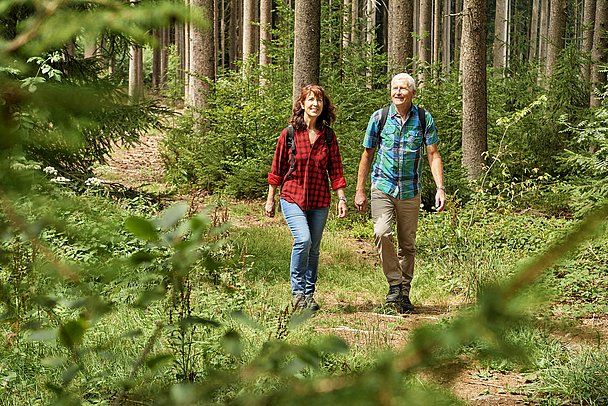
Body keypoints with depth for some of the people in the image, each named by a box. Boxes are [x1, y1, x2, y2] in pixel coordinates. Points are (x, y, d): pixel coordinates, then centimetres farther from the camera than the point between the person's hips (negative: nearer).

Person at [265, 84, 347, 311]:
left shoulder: (328, 136, 4)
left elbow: (335, 170, 7)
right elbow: (277, 168, 3)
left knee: (314, 249, 7)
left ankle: (309, 295, 21)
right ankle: (297, 291, -7)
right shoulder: (289, 134, -3)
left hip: (319, 201, 3)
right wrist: (270, 199, 6)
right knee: (303, 239, -22)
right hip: (292, 198, -3)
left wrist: (341, 198, 0)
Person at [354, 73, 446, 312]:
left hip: (410, 191, 1)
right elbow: (368, 155, 8)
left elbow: (433, 155, 2)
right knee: (382, 233, -23)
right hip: (383, 187, -1)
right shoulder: (379, 117, 0)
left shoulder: (424, 119, 0)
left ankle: (404, 293, 20)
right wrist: (360, 191, 7)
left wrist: (440, 188, -9)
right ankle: (394, 284, -11)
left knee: (407, 245, 6)